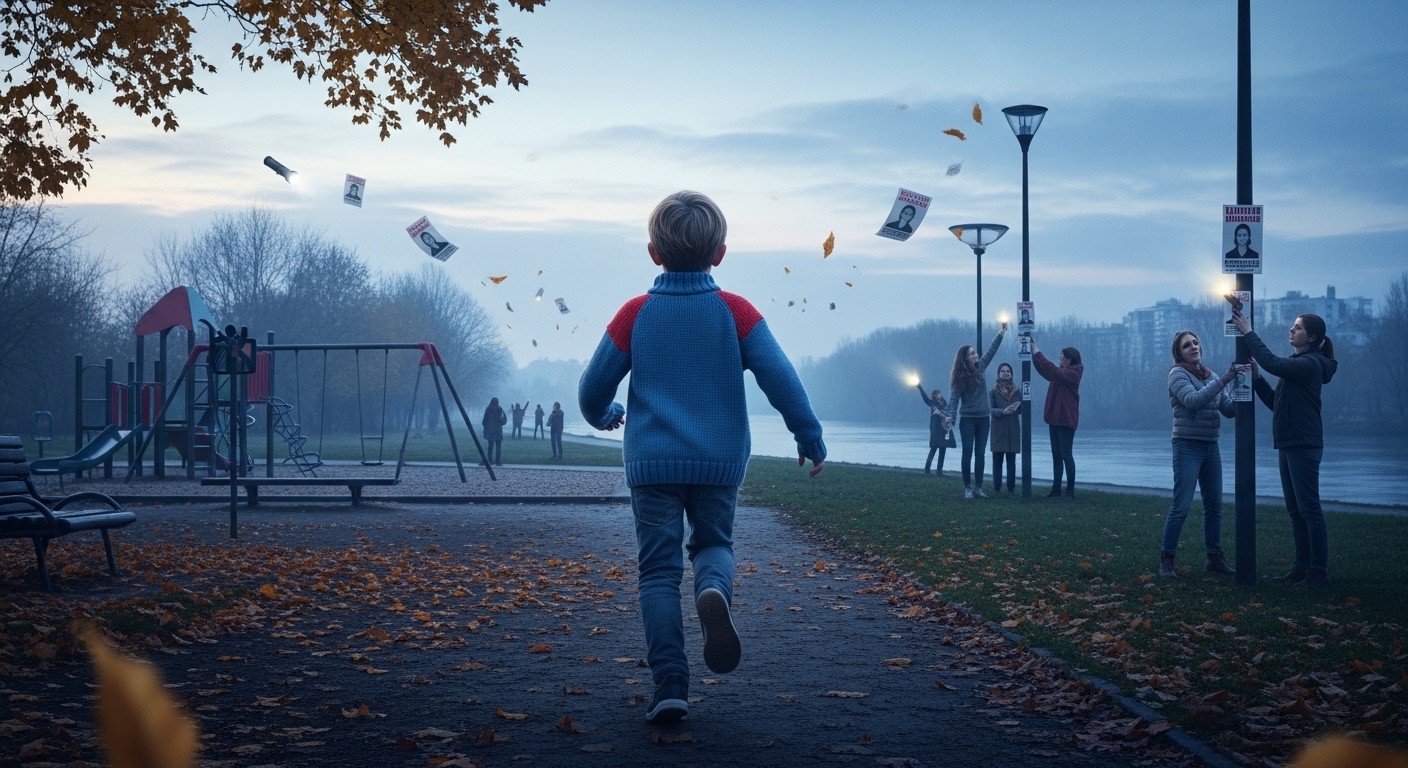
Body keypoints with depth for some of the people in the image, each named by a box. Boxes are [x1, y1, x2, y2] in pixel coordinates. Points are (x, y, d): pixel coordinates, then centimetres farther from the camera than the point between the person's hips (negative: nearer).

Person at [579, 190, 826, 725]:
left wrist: (603, 415, 25)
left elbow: (594, 386, 3)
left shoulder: (635, 314, -1)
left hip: (652, 461, 0)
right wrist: (810, 436, 3)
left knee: (659, 570, 6)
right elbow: (779, 378, -8)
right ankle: (714, 589, -17)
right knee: (714, 542, 20)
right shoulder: (735, 311, -2)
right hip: (720, 460, 1)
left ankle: (670, 685, -2)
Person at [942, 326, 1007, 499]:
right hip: (967, 419, -4)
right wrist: (950, 415, -23)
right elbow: (954, 397, -12)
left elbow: (991, 350, 10)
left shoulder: (980, 367, 4)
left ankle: (978, 487, 7)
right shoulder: (959, 376, -8)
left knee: (980, 453, 5)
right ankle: (967, 488, -2)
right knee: (968, 453, -4)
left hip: (983, 418, 5)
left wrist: (1001, 332, 7)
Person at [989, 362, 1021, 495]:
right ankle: (996, 487, 0)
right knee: (997, 460, -3)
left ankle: (1011, 487, 5)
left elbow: (1022, 409, 8)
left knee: (1011, 460, 2)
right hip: (998, 430, -2)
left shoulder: (1017, 390, 9)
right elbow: (990, 409, -3)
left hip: (1013, 430, 2)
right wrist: (1003, 411, -21)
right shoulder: (994, 391, 3)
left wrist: (1015, 408, -15)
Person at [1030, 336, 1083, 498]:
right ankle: (1056, 490, 10)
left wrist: (1036, 351, -20)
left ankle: (1070, 490, -5)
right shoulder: (1062, 372, 15)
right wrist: (1033, 351, 3)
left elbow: (1051, 369, -24)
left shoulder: (1072, 374, -13)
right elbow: (1044, 369, 14)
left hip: (1066, 420, -9)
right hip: (1055, 419, 9)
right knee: (1056, 455, 8)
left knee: (1066, 454, -8)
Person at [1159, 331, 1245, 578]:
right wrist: (1223, 380, -27)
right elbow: (1193, 400, -23)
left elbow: (1229, 410, 8)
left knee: (1214, 505, 9)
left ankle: (1214, 557, 18)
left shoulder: (1210, 376, 12)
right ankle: (1166, 559, -5)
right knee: (1181, 506, -10)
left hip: (1211, 446, 6)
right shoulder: (1178, 374, -5)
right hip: (1188, 446, -6)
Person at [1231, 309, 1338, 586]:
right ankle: (1303, 567, 17)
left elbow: (1272, 362, -26)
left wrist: (1248, 333, -18)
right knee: (1295, 510, 12)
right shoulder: (1297, 364, 19)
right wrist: (1256, 378, 8)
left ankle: (1319, 571, -7)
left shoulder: (1310, 363, -12)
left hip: (1304, 446, -10)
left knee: (1309, 509, -9)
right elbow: (1275, 402, 20)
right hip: (1289, 445, 10)